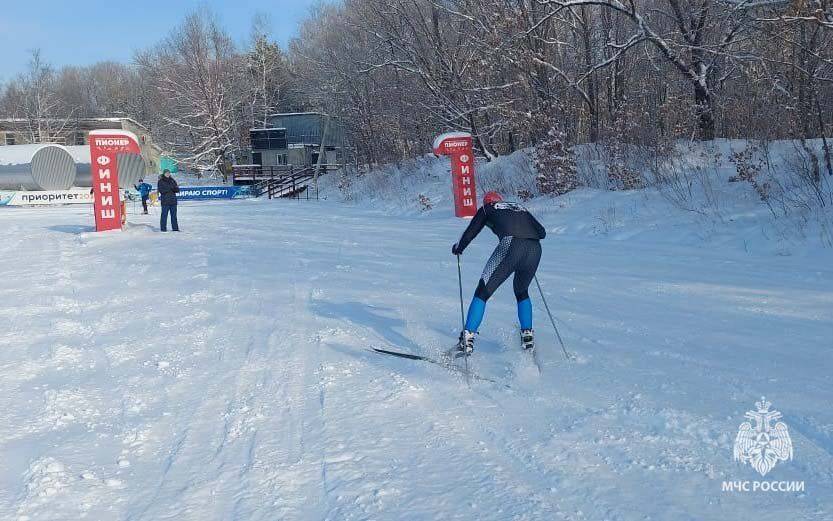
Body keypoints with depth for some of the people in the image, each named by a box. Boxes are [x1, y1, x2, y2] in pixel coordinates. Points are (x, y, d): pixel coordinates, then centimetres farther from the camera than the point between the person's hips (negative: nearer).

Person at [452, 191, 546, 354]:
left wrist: (458, 247, 41)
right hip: (535, 249, 4)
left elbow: (470, 233, 22)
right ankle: (527, 335, 24)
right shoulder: (521, 208, 34)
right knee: (522, 292, 30)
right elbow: (542, 232, 32)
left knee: (482, 293, 4)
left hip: (510, 245, -4)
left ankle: (468, 340, -4)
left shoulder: (487, 209, 24)